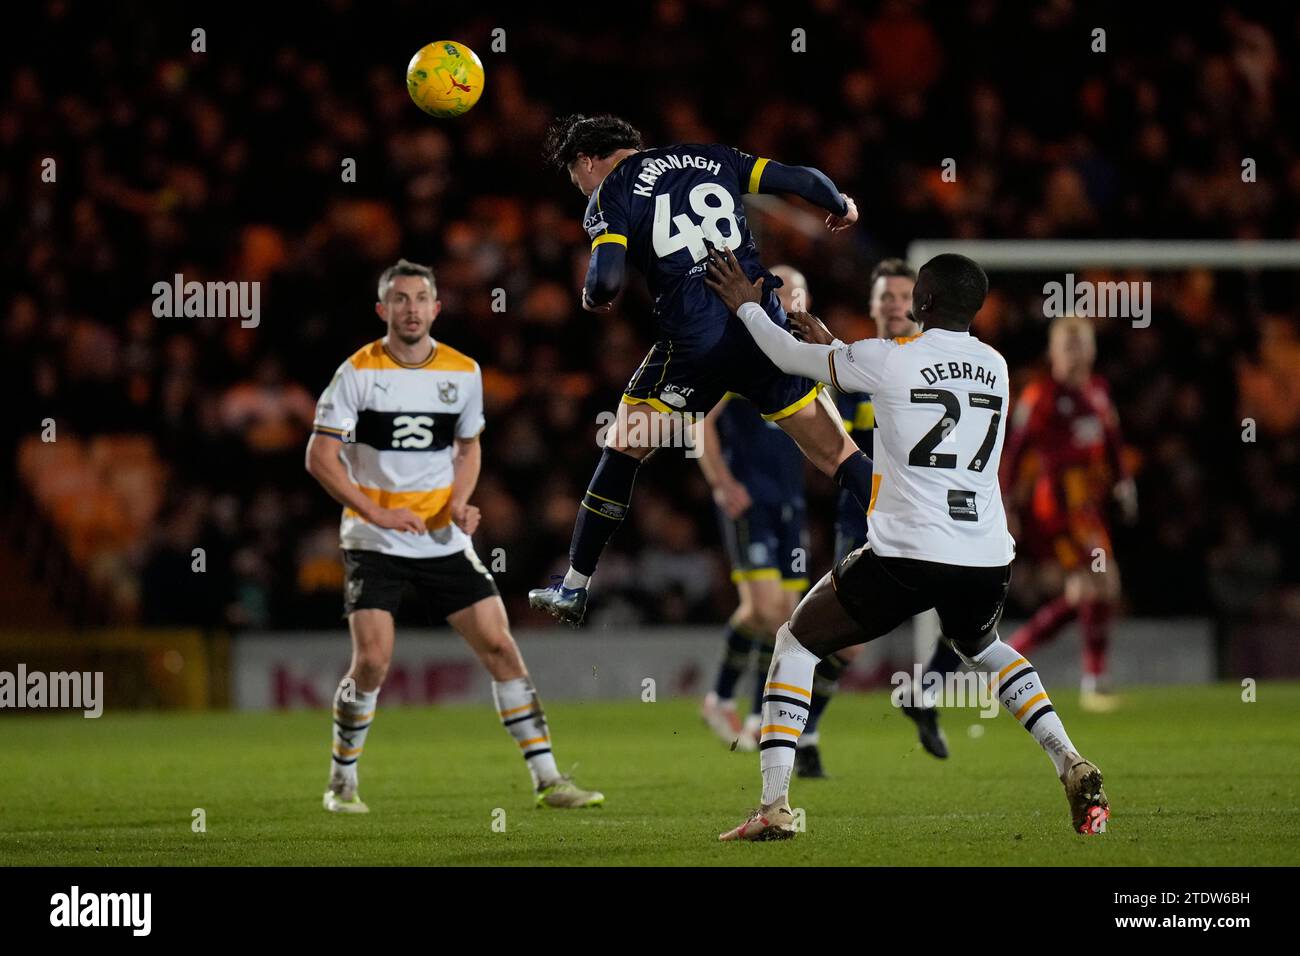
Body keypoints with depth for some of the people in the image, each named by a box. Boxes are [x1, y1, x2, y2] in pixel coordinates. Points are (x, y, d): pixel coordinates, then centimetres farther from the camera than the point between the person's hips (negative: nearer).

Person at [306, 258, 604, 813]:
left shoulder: (463, 372, 4)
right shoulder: (358, 372, -8)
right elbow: (320, 456, -8)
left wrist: (459, 502, -2)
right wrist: (376, 513, -17)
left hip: (444, 539, 3)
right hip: (374, 540, -3)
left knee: (499, 645, -4)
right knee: (372, 660, -14)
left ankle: (546, 779, 0)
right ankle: (342, 783, 7)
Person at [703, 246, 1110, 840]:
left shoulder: (890, 360, -2)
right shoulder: (995, 367, 13)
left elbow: (795, 359, 14)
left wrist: (747, 306, 31)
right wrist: (842, 345, 41)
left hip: (907, 556, -5)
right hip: (987, 560, 5)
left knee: (797, 641, 15)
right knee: (981, 648, 37)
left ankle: (774, 806, 4)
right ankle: (1072, 767, 17)